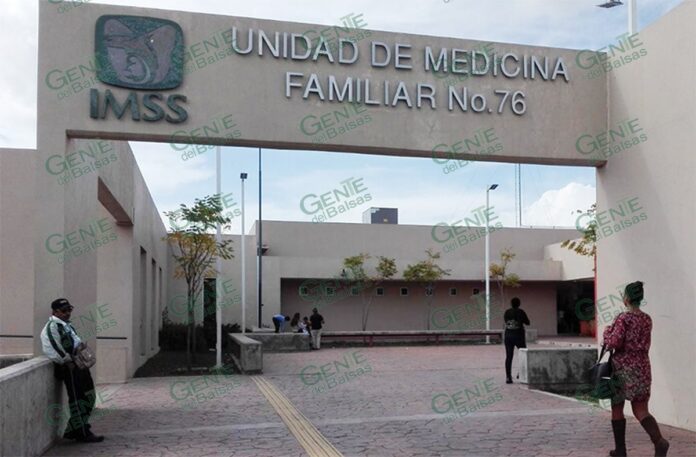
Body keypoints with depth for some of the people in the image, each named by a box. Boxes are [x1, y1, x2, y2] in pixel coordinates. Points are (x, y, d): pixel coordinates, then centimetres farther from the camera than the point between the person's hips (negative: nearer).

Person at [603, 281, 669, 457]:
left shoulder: (622, 318, -13)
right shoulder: (647, 319, 8)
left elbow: (614, 342, -21)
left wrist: (607, 331, -2)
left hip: (623, 367, -5)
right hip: (642, 367, 5)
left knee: (617, 409, 10)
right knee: (641, 410, 6)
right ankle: (659, 441, -18)